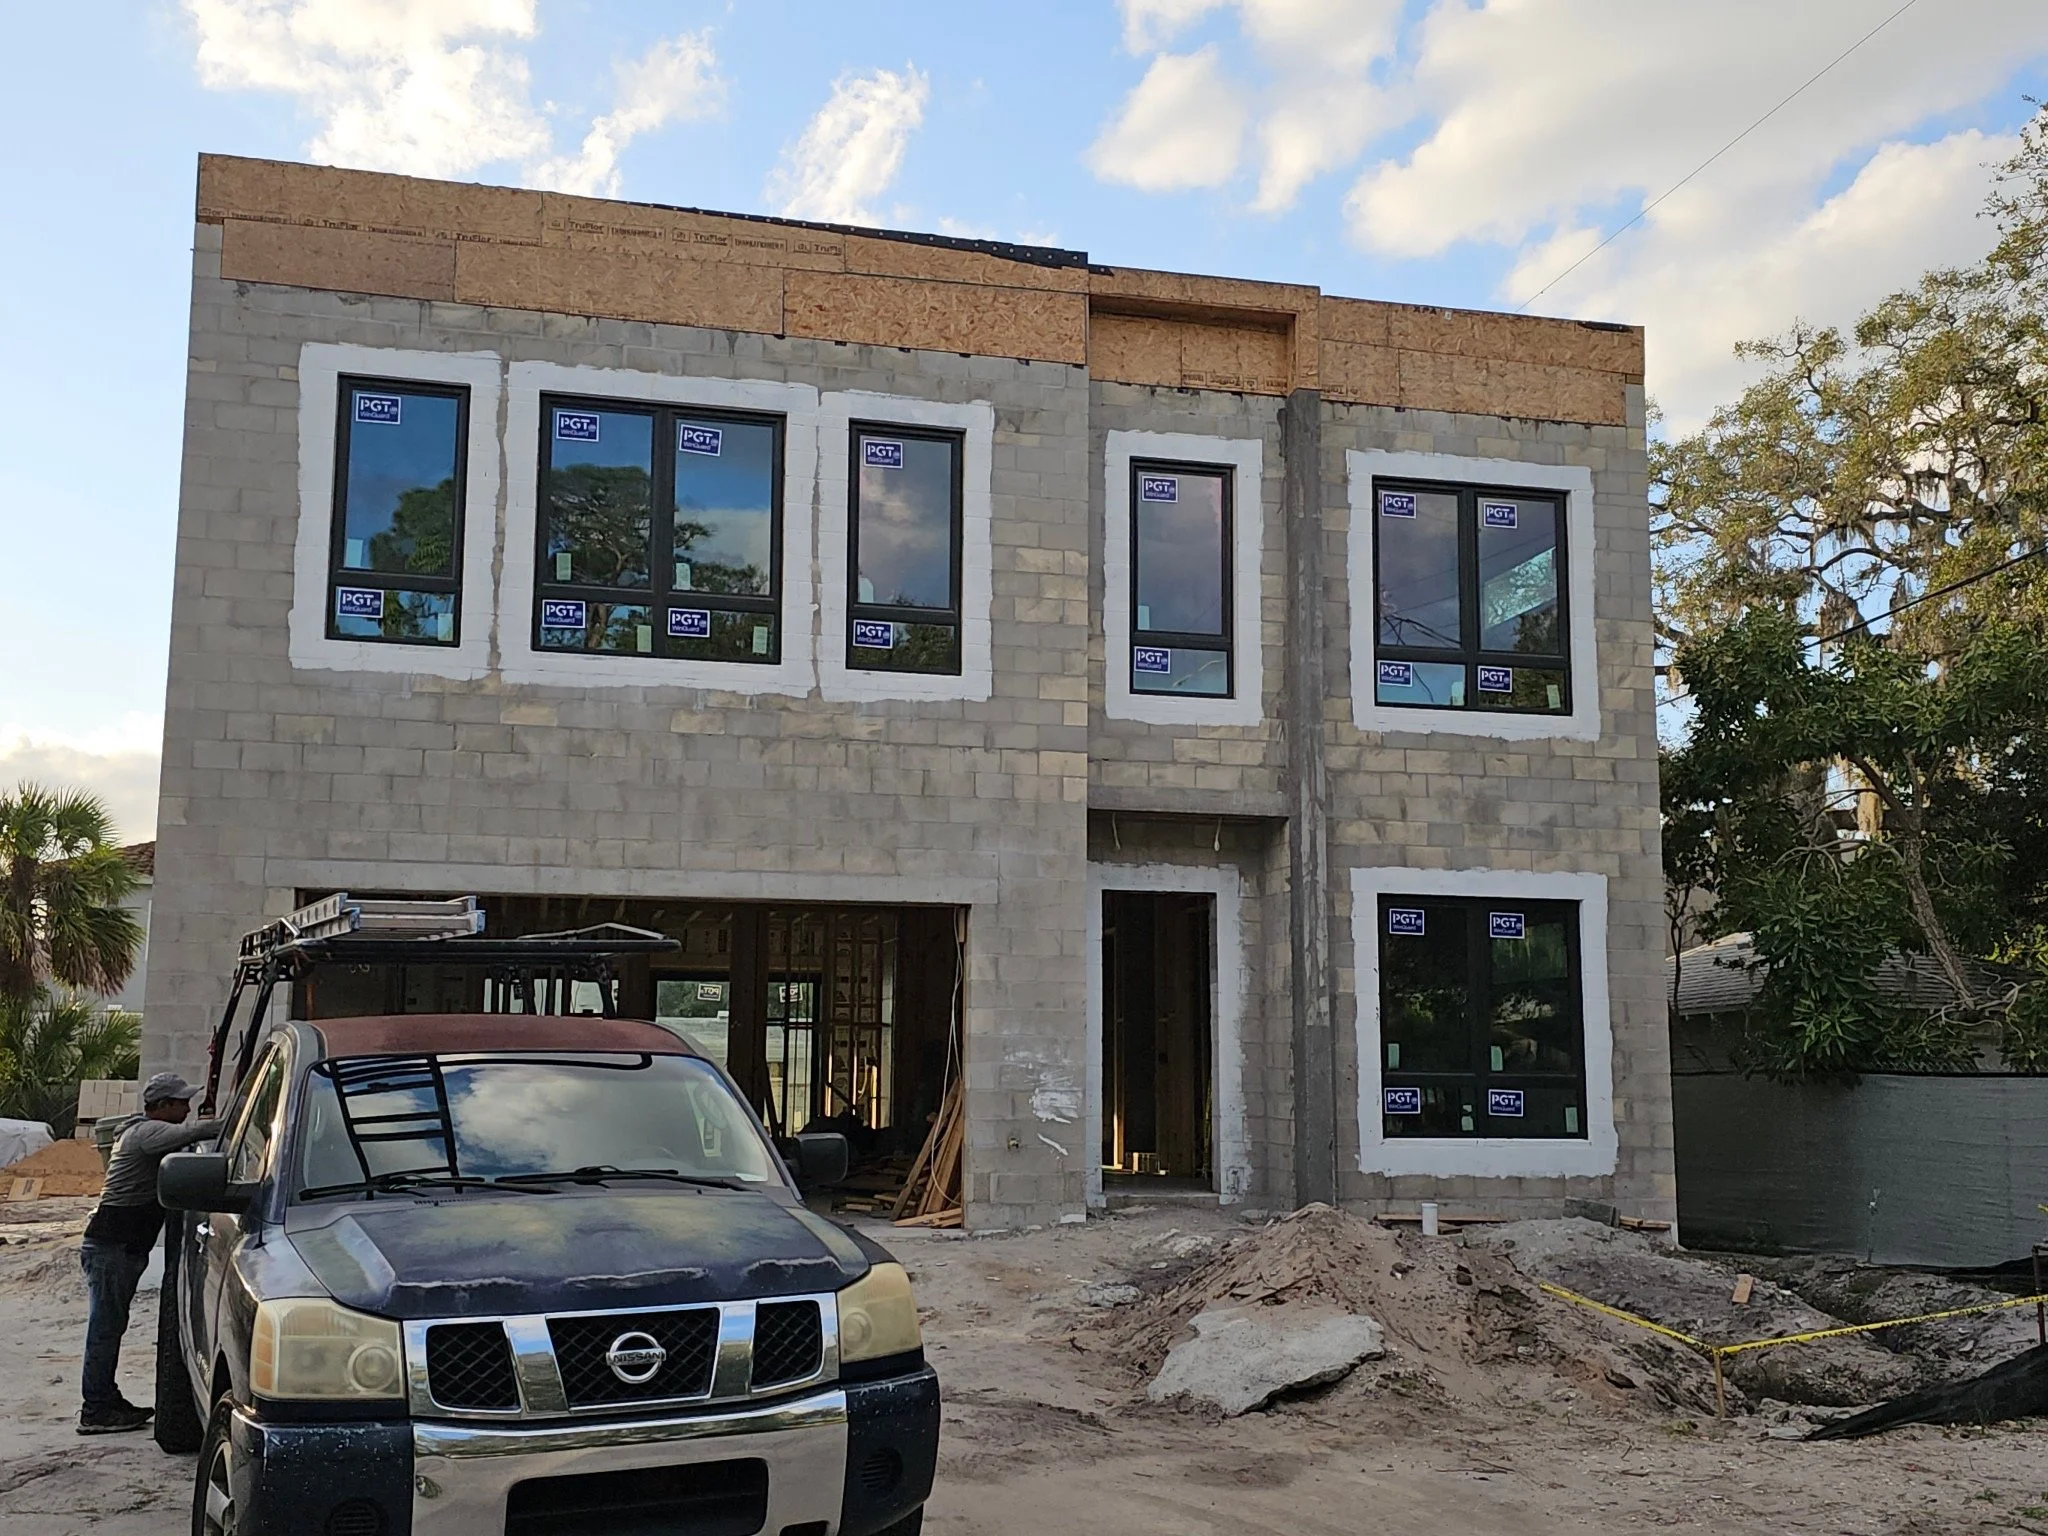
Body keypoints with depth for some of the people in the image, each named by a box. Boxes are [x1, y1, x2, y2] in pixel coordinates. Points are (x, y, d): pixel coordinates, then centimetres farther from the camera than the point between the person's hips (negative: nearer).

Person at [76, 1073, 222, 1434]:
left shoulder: (148, 1133, 18)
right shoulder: (146, 1133, -15)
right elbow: (192, 1132, -31)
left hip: (126, 1247, 10)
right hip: (111, 1245, -10)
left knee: (110, 1325, 14)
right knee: (105, 1326, -6)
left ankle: (106, 1401, 20)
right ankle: (96, 1411, -3)